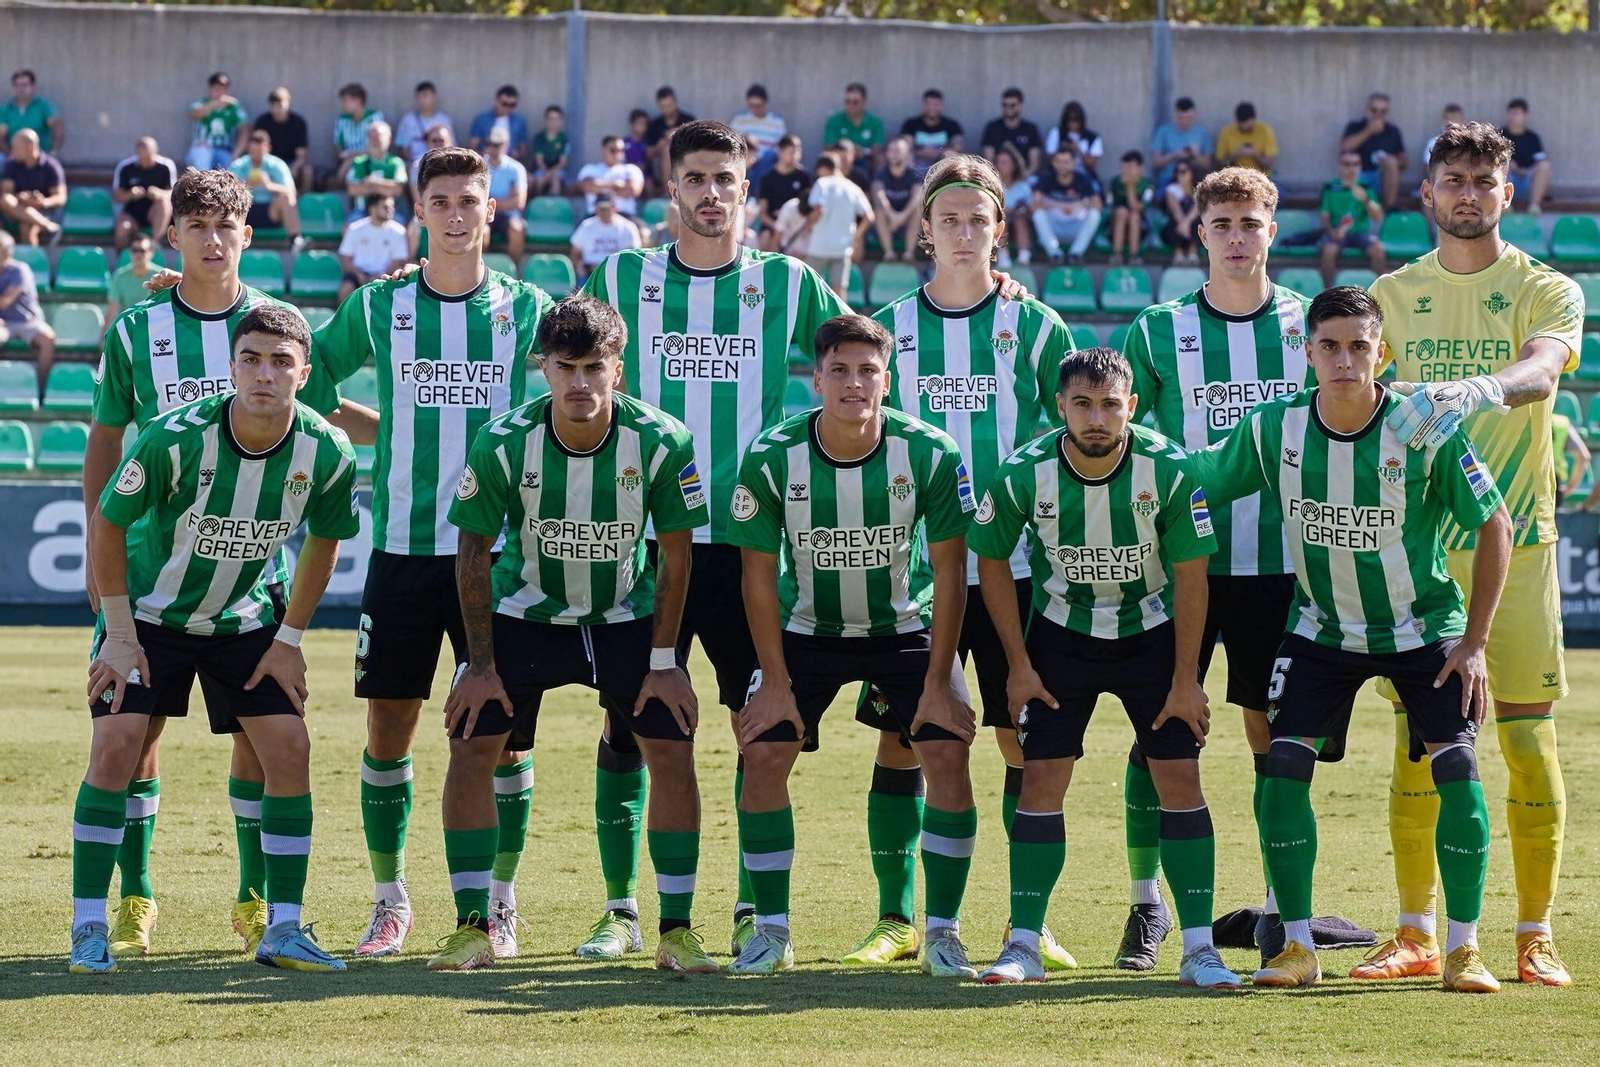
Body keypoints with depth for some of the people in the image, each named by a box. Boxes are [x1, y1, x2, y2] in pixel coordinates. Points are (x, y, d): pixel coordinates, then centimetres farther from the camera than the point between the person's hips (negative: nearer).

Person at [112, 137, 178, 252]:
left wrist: (161, 194, -32)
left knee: (164, 201, -33)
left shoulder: (166, 166, -10)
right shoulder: (125, 168, -6)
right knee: (123, 228, -32)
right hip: (132, 214, 0)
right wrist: (130, 195, -25)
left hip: (155, 215, 0)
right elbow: (116, 196, -2)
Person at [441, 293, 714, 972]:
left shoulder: (661, 441, -22)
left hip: (627, 617, 0)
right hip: (524, 612, 0)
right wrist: (481, 663, -10)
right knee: (470, 747, -11)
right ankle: (472, 928, 0)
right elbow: (475, 552, -10)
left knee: (672, 751, -11)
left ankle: (676, 931, 0)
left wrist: (663, 661, -9)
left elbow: (674, 553, -8)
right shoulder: (504, 443, -23)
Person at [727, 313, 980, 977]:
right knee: (762, 754, -11)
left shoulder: (930, 455, -22)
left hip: (906, 627, -1)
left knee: (947, 752, -15)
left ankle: (943, 933, -2)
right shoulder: (771, 459, -21)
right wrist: (775, 682, -11)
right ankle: (771, 932, 2)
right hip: (806, 629, 1)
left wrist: (938, 684, -14)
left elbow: (949, 573, -13)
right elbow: (759, 574, -10)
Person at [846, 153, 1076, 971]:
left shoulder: (1037, 328, 3)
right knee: (898, 740, 1)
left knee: (1026, 740, -1)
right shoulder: (887, 329, 6)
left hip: (1016, 568, -1)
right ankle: (896, 917, 10)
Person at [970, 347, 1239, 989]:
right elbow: (992, 562, -2)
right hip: (1061, 633, 1)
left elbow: (1190, 575, -12)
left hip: (1152, 631, 0)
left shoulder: (1167, 470, -22)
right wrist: (1019, 665, -3)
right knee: (1041, 777, -7)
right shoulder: (1024, 474, -19)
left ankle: (1199, 948, -3)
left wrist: (1185, 681, -10)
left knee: (1180, 777, -8)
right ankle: (1024, 946, 1)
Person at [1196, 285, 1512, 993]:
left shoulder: (1426, 433, -21)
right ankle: (1297, 947, 0)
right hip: (1323, 628, 2)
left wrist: (1473, 643, -11)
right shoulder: (1272, 429, -15)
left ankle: (1464, 949, -3)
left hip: (1423, 628, -2)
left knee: (1457, 767, -15)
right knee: (1284, 764, -12)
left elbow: (1495, 527, -10)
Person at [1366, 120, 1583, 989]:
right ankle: (1416, 934, 7)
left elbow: (1542, 371, -21)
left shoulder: (1548, 292, -1)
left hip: (1518, 539, -2)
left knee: (1528, 739, -1)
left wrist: (1475, 389, -41)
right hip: (1418, 544, 2)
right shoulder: (1392, 295, 8)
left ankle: (1535, 937, 6)